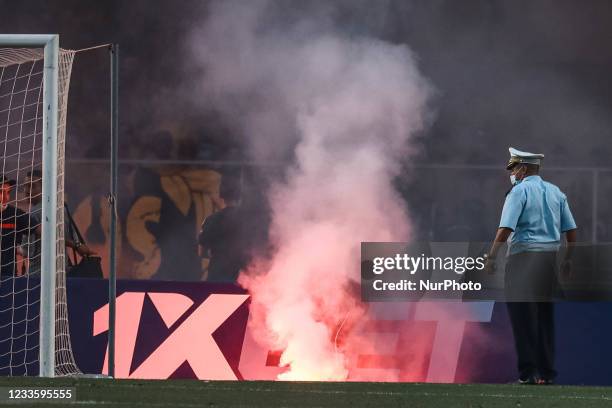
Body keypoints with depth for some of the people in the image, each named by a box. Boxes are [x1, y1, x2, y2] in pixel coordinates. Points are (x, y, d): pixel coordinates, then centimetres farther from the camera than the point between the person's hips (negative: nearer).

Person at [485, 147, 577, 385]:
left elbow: (506, 228, -17)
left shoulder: (519, 191, -6)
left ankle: (528, 372, -8)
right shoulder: (556, 193, 13)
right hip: (550, 257, 6)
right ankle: (547, 372, 13)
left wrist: (492, 256, -15)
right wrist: (568, 259, 21)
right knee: (545, 315, 12)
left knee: (522, 314, -4)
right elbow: (571, 229, 13)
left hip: (523, 258, -6)